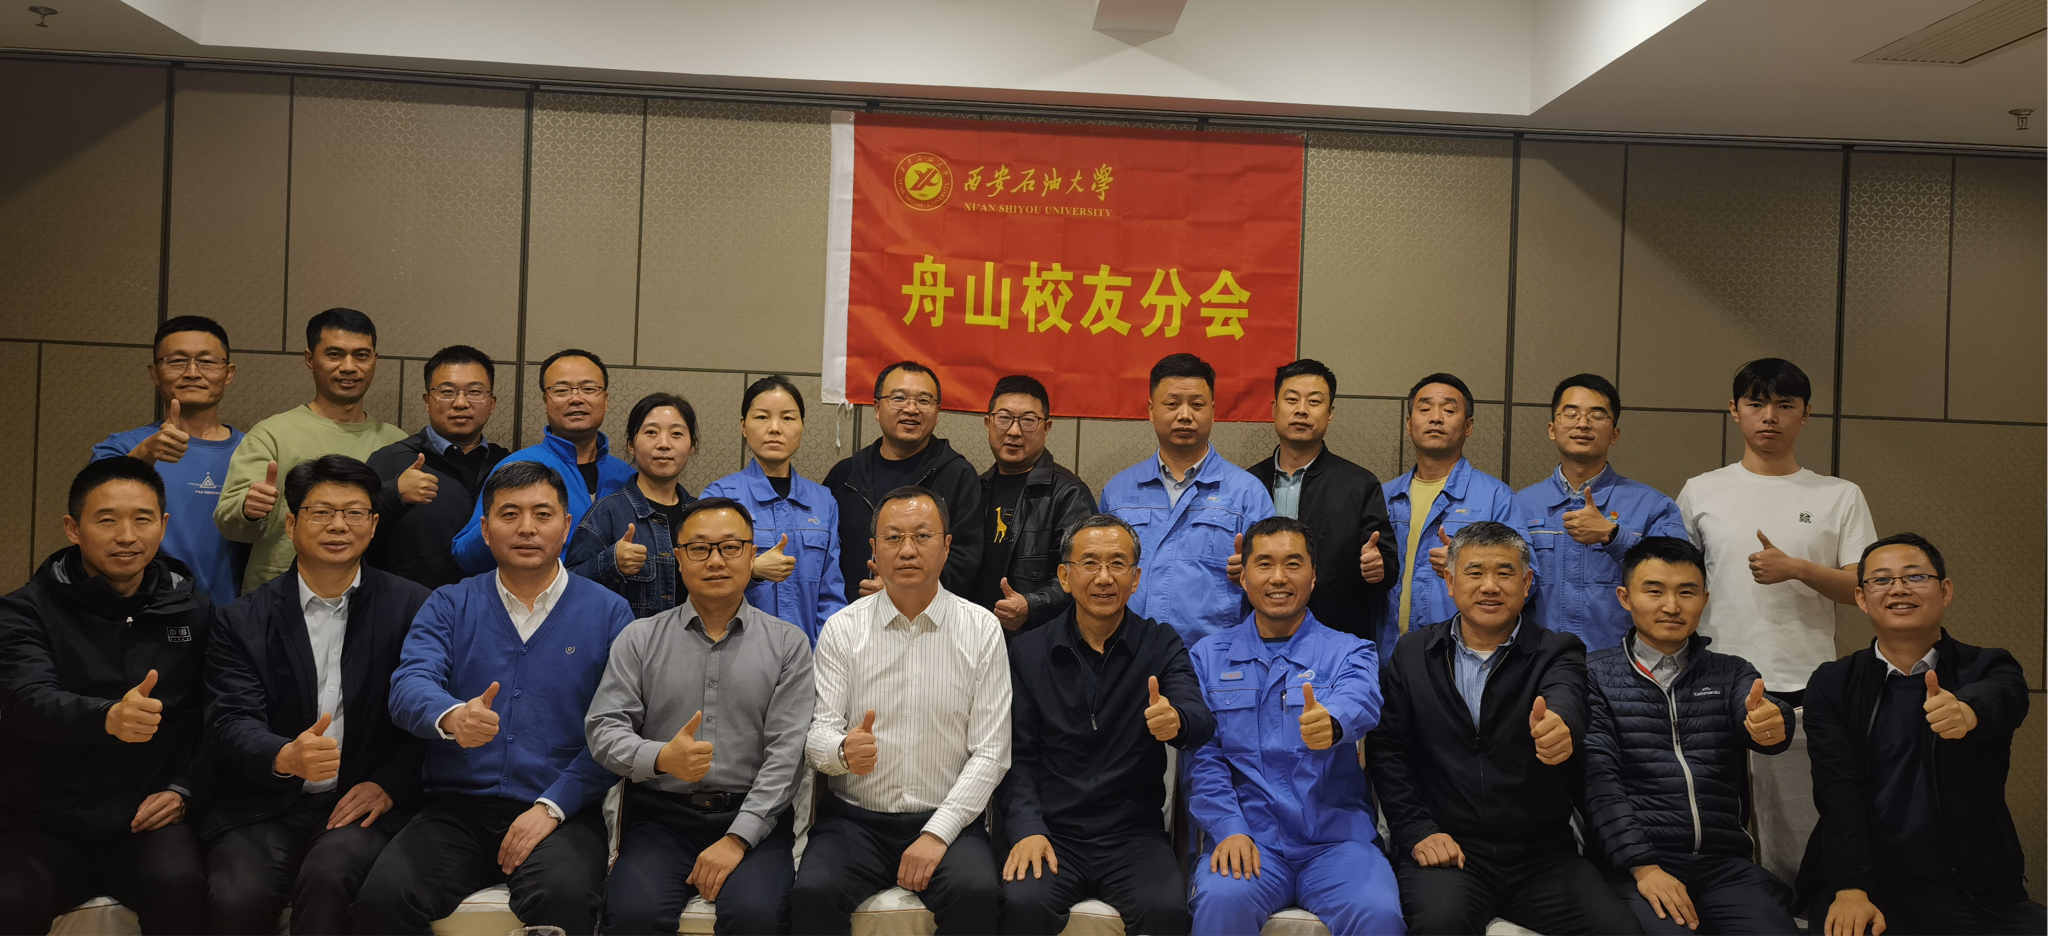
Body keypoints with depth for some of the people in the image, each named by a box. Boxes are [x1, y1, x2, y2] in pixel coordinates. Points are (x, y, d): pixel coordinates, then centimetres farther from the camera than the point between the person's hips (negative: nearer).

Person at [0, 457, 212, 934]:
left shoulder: (194, 612, 9)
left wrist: (184, 790, -7)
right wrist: (108, 718, -38)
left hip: (148, 822, 1)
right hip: (45, 823, -1)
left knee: (179, 885, -31)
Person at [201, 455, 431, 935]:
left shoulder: (412, 607, 5)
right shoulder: (244, 620, 8)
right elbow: (230, 721, -4)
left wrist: (391, 783, -12)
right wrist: (284, 757, -26)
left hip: (361, 806, -1)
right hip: (265, 808, 1)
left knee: (327, 876, -32)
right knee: (237, 898, -26)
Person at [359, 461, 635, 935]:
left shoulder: (607, 613, 5)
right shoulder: (449, 606, 12)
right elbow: (409, 686, -6)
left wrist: (552, 806, -14)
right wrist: (451, 717, -30)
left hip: (562, 812, -2)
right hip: (456, 807, 2)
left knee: (566, 897, -33)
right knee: (382, 896, -25)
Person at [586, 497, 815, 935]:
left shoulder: (787, 643, 6)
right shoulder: (638, 639, 10)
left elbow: (786, 751, -1)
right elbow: (604, 729, 3)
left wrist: (737, 839, -12)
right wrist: (661, 759, -18)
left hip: (753, 816, -1)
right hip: (660, 815, 1)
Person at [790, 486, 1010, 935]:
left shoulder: (982, 629, 2)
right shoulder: (842, 628, 4)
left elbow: (990, 753, -2)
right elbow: (818, 734, 0)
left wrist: (937, 834, -12)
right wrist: (844, 750, -25)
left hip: (947, 819, -1)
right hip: (854, 818, 1)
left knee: (976, 894, -30)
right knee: (812, 894, -27)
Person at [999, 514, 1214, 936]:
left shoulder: (1162, 646, 6)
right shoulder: (1027, 652, 7)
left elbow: (1201, 723, -11)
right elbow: (1017, 755, 4)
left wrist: (1176, 720, -36)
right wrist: (1027, 829, -13)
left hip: (1134, 834, 0)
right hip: (1053, 833, 0)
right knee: (1023, 903, -30)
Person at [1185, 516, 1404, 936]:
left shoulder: (1349, 653, 6)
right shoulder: (1209, 657, 10)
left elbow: (1360, 702, -18)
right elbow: (1203, 757, 3)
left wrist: (1331, 722, -43)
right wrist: (1228, 829, -14)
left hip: (1336, 838, 0)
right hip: (1247, 836, 0)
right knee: (1220, 899, -30)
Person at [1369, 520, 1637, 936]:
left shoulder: (1558, 653, 4)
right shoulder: (1412, 653, 9)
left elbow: (1565, 698, -20)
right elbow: (1385, 748, 6)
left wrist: (1560, 725, -45)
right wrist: (1418, 831, -7)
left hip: (1542, 856, 1)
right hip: (1445, 851, -1)